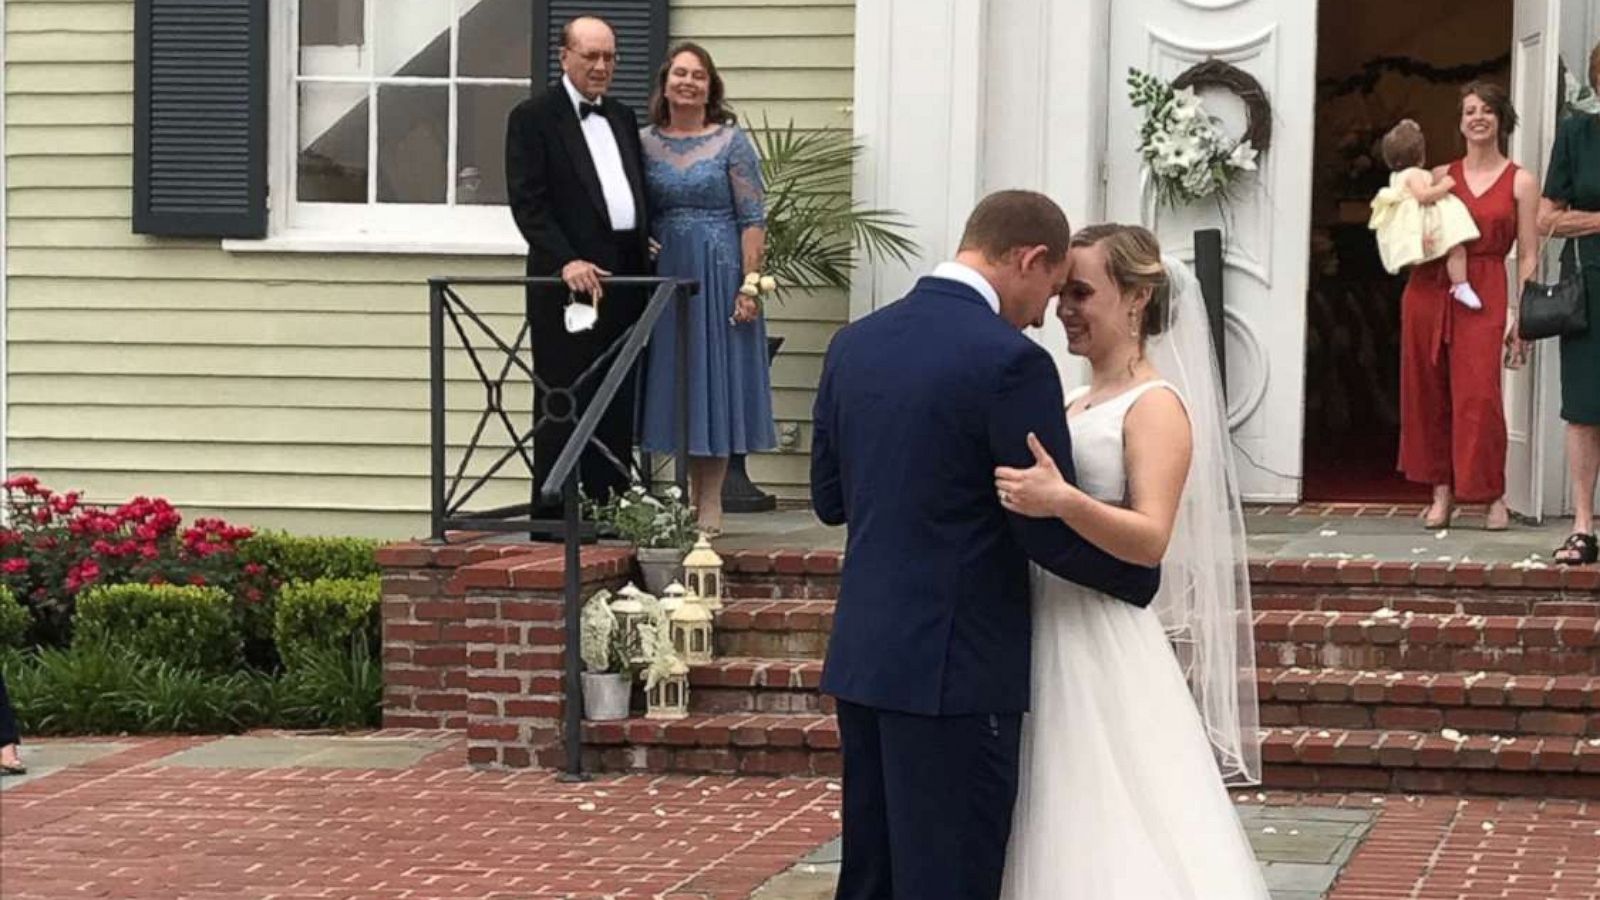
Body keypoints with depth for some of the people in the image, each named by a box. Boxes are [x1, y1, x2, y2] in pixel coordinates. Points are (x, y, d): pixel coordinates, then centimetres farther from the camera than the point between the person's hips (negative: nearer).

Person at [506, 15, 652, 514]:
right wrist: (566, 261, -22)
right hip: (569, 279, -7)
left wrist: (645, 246, 10)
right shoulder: (533, 117, -4)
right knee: (562, 405, -4)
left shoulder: (622, 118, 18)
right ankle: (553, 519, -1)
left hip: (625, 277, 7)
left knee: (617, 406, 8)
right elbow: (527, 203, -12)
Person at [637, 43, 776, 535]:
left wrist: (750, 285, -13)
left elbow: (753, 220, -5)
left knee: (715, 377, 1)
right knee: (675, 382, 7)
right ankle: (690, 493, 17)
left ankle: (711, 502, 6)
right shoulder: (644, 143, 6)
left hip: (718, 273, -3)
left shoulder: (731, 142, -3)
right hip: (664, 275, 3)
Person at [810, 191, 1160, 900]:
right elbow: (1051, 536, -14)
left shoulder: (853, 344, 6)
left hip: (861, 655, 8)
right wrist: (1146, 577, 3)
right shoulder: (1009, 361, -16)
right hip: (955, 668, -7)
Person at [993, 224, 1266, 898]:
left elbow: (1152, 539, -23)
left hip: (1105, 649, -8)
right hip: (1046, 642, 8)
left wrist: (1064, 503, -36)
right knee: (1063, 835, 10)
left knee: (1115, 840, -7)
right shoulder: (1077, 405, 15)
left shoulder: (1156, 406, -11)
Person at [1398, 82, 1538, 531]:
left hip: (1483, 295, -3)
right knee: (1428, 393, 3)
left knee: (1478, 395, -10)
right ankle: (1442, 490, 12)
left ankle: (1492, 496, 0)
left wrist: (1520, 316, -6)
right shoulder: (1440, 177, 12)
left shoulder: (1520, 183, 5)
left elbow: (1528, 257, 2)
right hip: (1428, 288, 3)